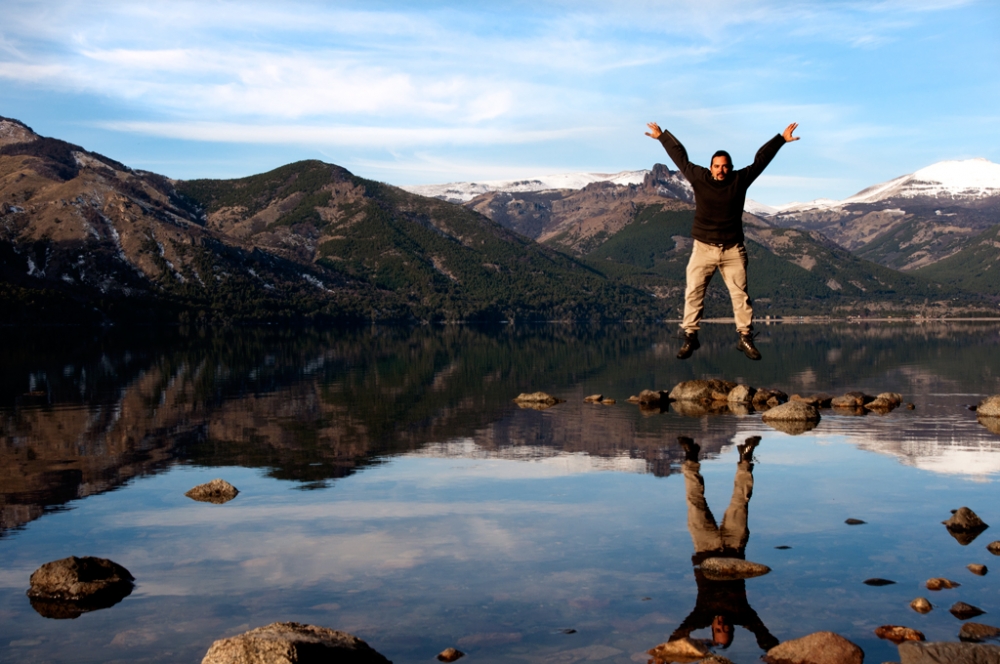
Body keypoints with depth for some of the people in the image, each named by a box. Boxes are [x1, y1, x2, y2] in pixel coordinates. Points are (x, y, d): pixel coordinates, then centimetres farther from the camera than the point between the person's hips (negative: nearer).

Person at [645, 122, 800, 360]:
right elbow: (680, 157, 9)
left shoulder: (740, 180, 0)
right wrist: (662, 136, 16)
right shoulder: (699, 178, -2)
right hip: (703, 248, 0)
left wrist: (781, 139, 14)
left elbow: (760, 159, 10)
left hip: (733, 250, 0)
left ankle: (745, 338, 9)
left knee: (741, 293, 2)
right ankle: (690, 338, 4)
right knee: (693, 292, -3)